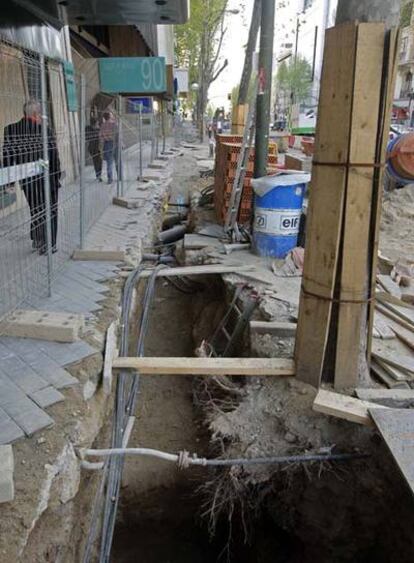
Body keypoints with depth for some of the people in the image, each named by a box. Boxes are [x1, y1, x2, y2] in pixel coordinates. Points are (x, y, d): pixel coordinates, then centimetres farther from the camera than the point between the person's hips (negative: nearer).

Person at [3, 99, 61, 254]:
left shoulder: (10, 130, -4)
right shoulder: (44, 130, -18)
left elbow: (7, 155, -1)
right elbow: (53, 155, -14)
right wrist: (57, 174, -2)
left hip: (26, 179, 5)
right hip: (47, 178, -4)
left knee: (35, 209, 22)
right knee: (49, 211, 9)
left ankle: (37, 241, 30)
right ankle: (48, 245, 12)